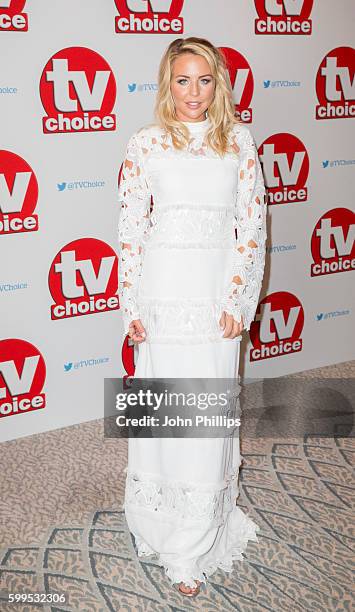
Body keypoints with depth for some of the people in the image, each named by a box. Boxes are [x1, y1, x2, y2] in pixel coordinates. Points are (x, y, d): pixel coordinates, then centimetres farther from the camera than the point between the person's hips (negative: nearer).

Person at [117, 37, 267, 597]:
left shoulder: (240, 141, 4)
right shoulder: (145, 144, 2)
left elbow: (253, 224, 2)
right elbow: (130, 229, 2)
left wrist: (235, 299, -6)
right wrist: (131, 307, -3)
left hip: (217, 294, 1)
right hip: (162, 292, 0)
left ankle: (192, 549, 20)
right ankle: (164, 520, 27)